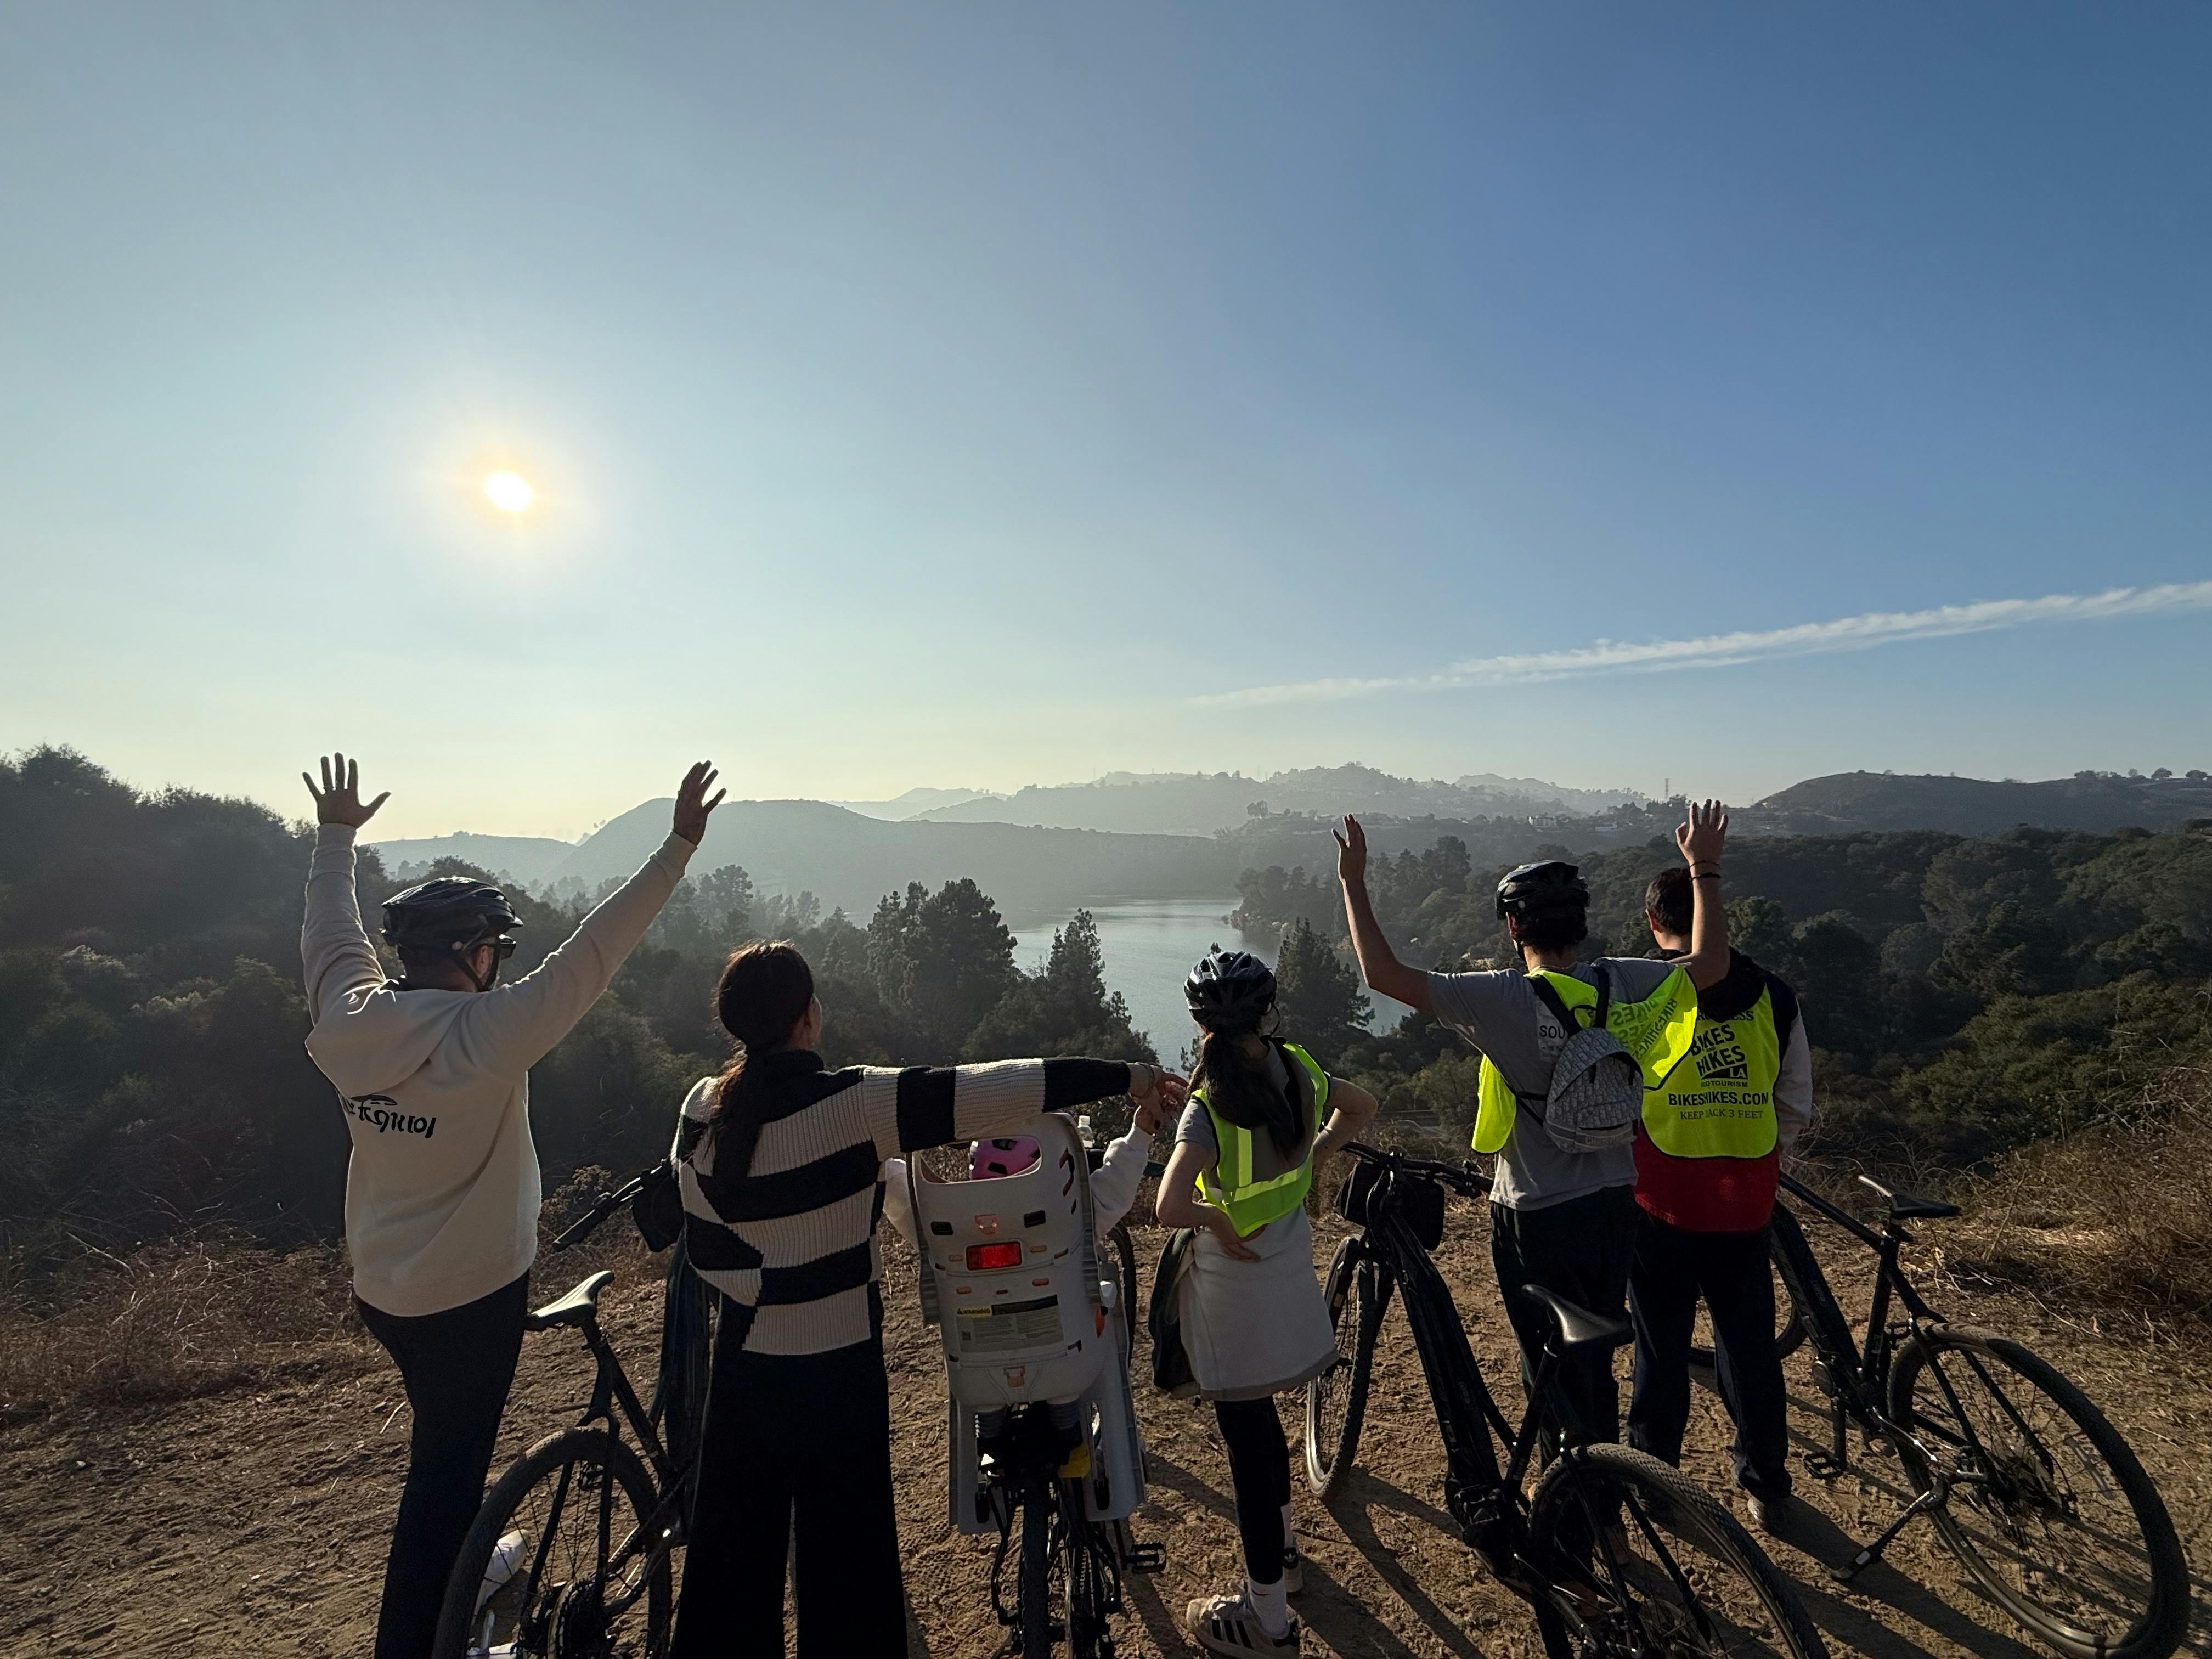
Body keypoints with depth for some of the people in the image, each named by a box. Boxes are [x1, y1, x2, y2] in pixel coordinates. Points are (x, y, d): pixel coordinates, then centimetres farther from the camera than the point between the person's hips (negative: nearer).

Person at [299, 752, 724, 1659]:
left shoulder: (347, 1017, -8)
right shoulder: (485, 1034, -26)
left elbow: (328, 933, 9)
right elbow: (591, 954, -30)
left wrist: (335, 835, 23)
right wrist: (678, 845, -29)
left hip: (382, 1289, 8)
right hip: (471, 1296, -8)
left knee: (445, 1457, 29)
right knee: (445, 1479, 8)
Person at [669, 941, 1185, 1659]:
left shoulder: (702, 1110, -6)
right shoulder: (850, 1104, -23)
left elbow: (706, 1246, -2)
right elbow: (980, 1094, -26)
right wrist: (1119, 1075, -23)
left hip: (745, 1360, 5)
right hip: (837, 1369, -5)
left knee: (732, 1543, 22)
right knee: (844, 1553, 14)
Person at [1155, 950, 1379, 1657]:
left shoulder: (1211, 1107, -27)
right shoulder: (1298, 1071, -8)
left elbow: (1170, 1207, -39)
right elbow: (1361, 1108, 12)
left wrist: (1216, 1218, -19)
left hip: (1234, 1281, -7)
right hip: (1290, 1265, 7)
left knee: (1246, 1433, 8)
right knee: (1258, 1415, 27)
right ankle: (1281, 1544, 49)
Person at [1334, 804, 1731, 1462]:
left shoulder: (1503, 1000, -23)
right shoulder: (1622, 984, -9)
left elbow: (1384, 974, -25)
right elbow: (1711, 964, 6)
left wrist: (1353, 882, -17)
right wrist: (1704, 869, 13)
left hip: (1538, 1220, -6)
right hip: (1615, 1206, 6)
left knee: (1555, 1375, 12)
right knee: (1597, 1363, 26)